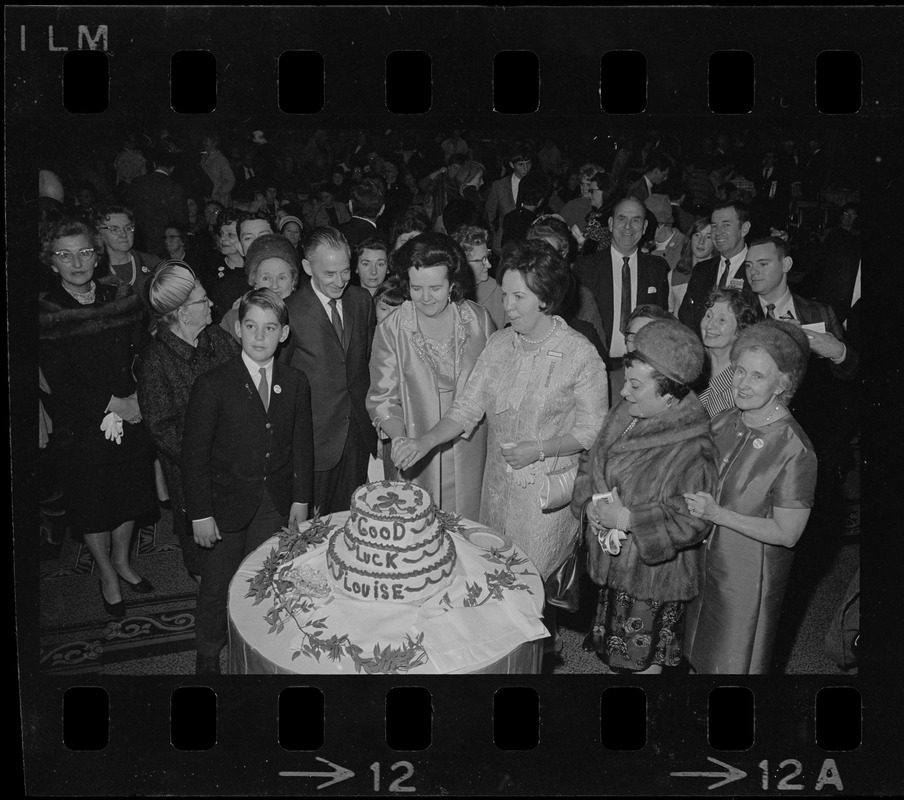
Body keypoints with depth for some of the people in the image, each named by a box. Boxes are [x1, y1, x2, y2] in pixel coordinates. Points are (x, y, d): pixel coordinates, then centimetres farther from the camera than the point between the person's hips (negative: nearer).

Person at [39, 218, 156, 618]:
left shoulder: (122, 297, -1)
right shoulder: (45, 312, -11)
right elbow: (59, 382, -15)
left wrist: (134, 400, -16)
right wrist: (111, 404, -18)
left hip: (130, 418, 3)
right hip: (81, 428, -3)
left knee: (130, 494, 16)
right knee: (92, 503, 10)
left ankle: (122, 560, 40)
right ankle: (107, 575, 32)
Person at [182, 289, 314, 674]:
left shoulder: (296, 383, -2)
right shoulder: (212, 385, -15)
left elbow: (302, 444, 5)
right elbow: (194, 454, -12)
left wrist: (301, 499, 4)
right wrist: (200, 513, -12)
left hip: (276, 504, 3)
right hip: (227, 502, -2)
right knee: (218, 582, 13)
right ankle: (208, 653, 35)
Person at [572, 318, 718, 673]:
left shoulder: (693, 449, -26)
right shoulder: (623, 415, -2)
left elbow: (692, 521, -26)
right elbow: (590, 463, 9)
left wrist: (626, 518, -26)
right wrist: (591, 504, -9)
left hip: (653, 576, -7)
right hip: (611, 564, 7)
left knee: (642, 659, 11)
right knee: (615, 652, 23)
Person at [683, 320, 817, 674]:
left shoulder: (795, 451, -25)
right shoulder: (725, 422, -5)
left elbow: (787, 533, -21)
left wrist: (717, 514, -25)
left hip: (749, 575, -6)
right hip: (707, 561, 6)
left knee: (734, 661, 15)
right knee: (702, 654, 24)